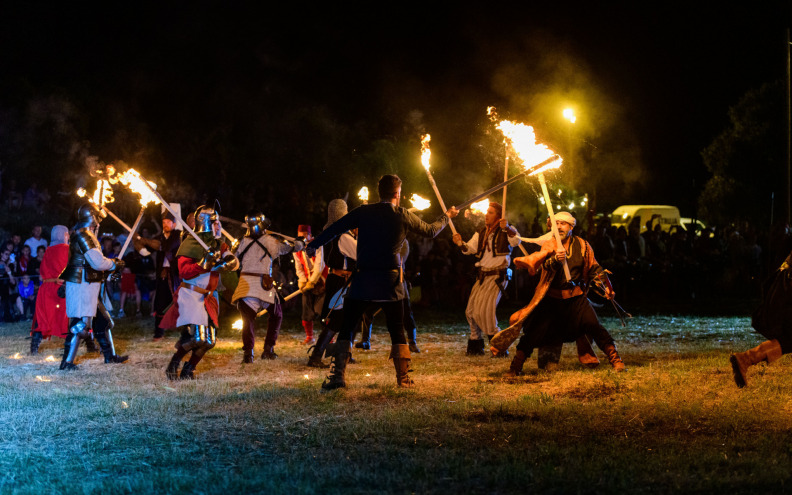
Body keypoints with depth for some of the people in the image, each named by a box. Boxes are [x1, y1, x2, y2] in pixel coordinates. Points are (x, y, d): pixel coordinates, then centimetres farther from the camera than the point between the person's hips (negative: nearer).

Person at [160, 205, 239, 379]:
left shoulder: (218, 244, 11)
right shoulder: (190, 244, -8)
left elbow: (234, 261, 0)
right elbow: (184, 271, -16)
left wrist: (227, 263, -22)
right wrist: (203, 264, -28)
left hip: (208, 297, 7)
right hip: (190, 294, -7)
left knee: (209, 340, 4)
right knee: (195, 335, -20)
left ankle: (189, 369, 21)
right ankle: (173, 364, 0)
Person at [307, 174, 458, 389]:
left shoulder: (363, 212, 0)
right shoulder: (403, 216, 2)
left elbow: (335, 229, 0)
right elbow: (430, 231, 16)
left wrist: (314, 244, 13)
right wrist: (446, 216, 35)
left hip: (362, 280, 0)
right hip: (390, 282, 0)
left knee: (346, 328, 4)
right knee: (397, 331, 11)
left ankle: (337, 375, -5)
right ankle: (403, 378, 13)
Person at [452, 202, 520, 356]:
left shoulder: (506, 231, -6)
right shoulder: (481, 232, 16)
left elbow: (516, 240, -26)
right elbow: (471, 248, 10)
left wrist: (507, 228, -44)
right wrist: (461, 244, -11)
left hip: (497, 275, -8)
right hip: (482, 275, 8)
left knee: (485, 310, -18)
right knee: (471, 310, 9)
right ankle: (475, 345, 24)